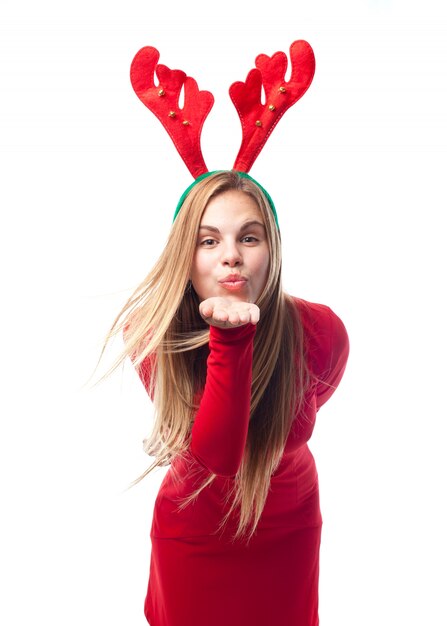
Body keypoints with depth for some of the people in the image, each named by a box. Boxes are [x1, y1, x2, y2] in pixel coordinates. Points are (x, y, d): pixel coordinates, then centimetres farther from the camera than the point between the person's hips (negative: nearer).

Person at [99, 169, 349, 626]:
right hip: (192, 531, 0)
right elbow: (217, 455, -33)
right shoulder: (151, 332, -26)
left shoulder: (320, 332, -24)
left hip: (288, 530, 1)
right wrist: (231, 339, -44)